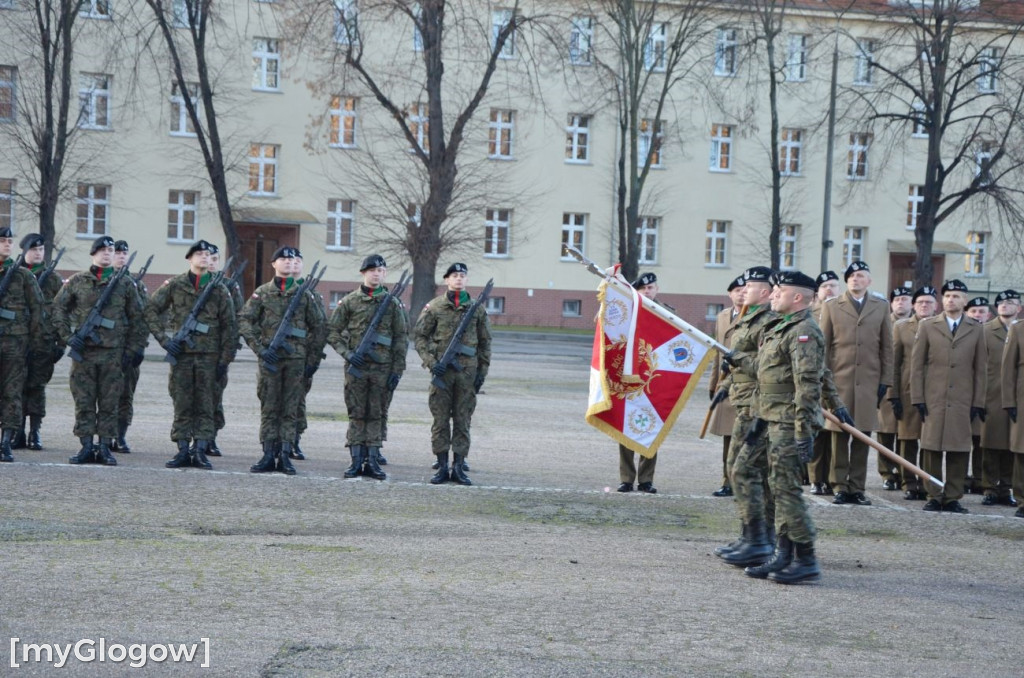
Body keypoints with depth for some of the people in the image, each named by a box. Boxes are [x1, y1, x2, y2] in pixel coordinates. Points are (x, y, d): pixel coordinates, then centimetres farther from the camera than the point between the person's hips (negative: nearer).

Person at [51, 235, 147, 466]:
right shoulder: (77, 281, 7)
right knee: (84, 402, 1)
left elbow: (137, 318, 9)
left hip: (113, 352, 0)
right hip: (83, 350, 0)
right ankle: (86, 447, 6)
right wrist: (68, 336, -3)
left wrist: (135, 348, 3)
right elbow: (58, 309, 8)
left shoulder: (125, 284, 8)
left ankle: (105, 447, 7)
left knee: (109, 403, 1)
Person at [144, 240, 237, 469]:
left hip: (209, 355, 0)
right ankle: (183, 450, 7)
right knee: (182, 405, 3)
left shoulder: (219, 290, 5)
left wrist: (225, 359, -1)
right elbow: (150, 310, 5)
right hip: (181, 353, 0)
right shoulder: (174, 285, 5)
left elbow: (229, 327, 5)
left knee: (206, 406, 0)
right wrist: (163, 338, -4)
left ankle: (201, 451, 4)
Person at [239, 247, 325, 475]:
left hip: (296, 358, 1)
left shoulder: (304, 294, 8)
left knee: (291, 409, 1)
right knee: (269, 408, 2)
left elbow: (317, 327, 13)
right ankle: (269, 456, 4)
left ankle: (285, 455, 5)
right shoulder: (262, 293, 5)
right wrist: (260, 348, -10)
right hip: (270, 358, -1)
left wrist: (312, 358, 7)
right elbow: (244, 320, 0)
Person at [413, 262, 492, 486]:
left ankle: (458, 467, 9)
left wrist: (482, 371, 6)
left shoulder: (477, 308, 7)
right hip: (442, 371, -1)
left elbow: (485, 342, 12)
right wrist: (430, 362, -8)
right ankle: (442, 467, 7)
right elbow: (419, 336, 3)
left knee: (463, 421, 4)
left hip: (467, 372, 2)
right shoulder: (434, 307, 1)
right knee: (441, 420, 2)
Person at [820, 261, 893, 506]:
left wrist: (885, 380, 5)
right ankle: (840, 487, 6)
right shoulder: (831, 307, 9)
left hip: (868, 383, 1)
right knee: (839, 436, 0)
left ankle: (857, 488, 8)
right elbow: (823, 346, 7)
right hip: (839, 381, -1)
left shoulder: (881, 307, 12)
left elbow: (887, 347, 11)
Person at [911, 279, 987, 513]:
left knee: (959, 452, -1)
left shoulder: (976, 330, 10)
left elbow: (981, 369, 10)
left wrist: (978, 402, 4)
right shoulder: (928, 327, 8)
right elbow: (917, 365, 6)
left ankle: (953, 498, 7)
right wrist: (918, 398, -2)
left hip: (963, 402, 0)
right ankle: (934, 497, 8)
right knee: (931, 449, -1)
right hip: (933, 400, 0)